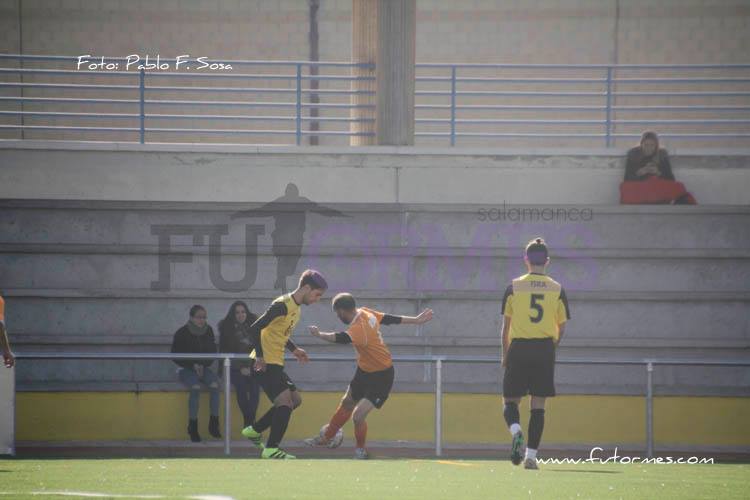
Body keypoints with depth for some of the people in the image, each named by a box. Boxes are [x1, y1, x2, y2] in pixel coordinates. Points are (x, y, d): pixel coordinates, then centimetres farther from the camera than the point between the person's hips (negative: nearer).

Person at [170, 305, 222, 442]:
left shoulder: (208, 331, 6)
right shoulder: (182, 333, -6)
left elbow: (212, 353, 13)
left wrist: (203, 365, -5)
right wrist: (193, 365, -13)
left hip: (203, 367, 4)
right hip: (186, 368, -4)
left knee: (215, 384, -27)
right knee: (195, 388, -33)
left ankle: (214, 424, -22)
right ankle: (193, 427, -26)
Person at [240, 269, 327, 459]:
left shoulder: (296, 308, 13)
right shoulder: (282, 306, -18)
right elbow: (255, 329, -23)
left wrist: (294, 349, 17)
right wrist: (260, 356, -26)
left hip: (276, 364, 10)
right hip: (266, 363, -10)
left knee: (295, 400, 15)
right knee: (285, 402, -16)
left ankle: (254, 430, 22)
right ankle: (271, 449, -11)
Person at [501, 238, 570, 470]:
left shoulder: (514, 287, 0)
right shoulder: (557, 290, 4)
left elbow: (506, 326, 2)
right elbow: (562, 328, 8)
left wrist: (505, 354, 13)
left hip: (519, 349, -1)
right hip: (545, 351, 1)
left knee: (510, 401, 8)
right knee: (538, 405, 6)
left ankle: (516, 430, -23)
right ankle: (531, 455, 1)